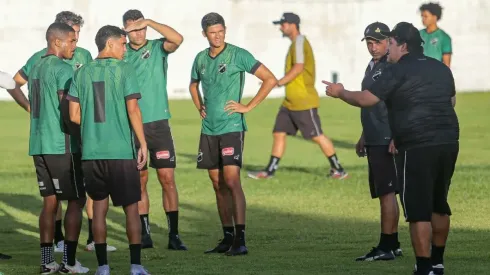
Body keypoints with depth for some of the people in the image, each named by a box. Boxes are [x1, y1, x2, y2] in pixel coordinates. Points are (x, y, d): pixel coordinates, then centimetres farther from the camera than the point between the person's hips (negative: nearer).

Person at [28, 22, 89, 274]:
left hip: (38, 146, 8)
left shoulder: (35, 68, 14)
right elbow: (67, 110, -18)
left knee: (49, 202, 10)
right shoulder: (62, 69, -12)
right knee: (76, 201, 1)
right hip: (62, 146, -8)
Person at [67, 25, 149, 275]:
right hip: (121, 151, -4)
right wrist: (143, 143, -5)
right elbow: (132, 109, -11)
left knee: (99, 207, 11)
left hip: (91, 152, 4)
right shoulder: (124, 69, -4)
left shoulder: (82, 73, 7)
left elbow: (74, 115, 4)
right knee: (131, 208, 5)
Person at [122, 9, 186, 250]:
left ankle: (174, 235, -1)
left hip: (158, 123, -2)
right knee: (139, 180, 4)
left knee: (167, 178, -4)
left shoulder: (157, 48, 1)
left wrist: (149, 22, -19)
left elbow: (177, 39, -20)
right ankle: (144, 234, 11)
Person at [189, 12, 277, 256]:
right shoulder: (200, 58, 10)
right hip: (208, 129, 6)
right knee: (218, 185, 8)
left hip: (231, 128, -6)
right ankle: (227, 238, 14)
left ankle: (240, 240, -16)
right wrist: (199, 107, 14)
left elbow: (270, 80, -8)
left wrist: (248, 107, -10)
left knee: (231, 181, -14)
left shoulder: (238, 55, -7)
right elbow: (193, 85, 31)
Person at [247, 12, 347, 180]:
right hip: (290, 102, 10)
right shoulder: (295, 43, 16)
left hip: (303, 102, -10)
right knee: (278, 133, 7)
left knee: (317, 136, -5)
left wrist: (279, 83, -20)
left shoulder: (300, 42, -13)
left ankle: (339, 170, 2)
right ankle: (269, 171, 10)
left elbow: (298, 67, -23)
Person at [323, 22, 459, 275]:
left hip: (418, 147, -7)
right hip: (449, 142, 7)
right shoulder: (441, 69, 15)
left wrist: (340, 93, 8)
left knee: (418, 208, -4)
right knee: (439, 203, 19)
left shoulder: (397, 72, -7)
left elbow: (365, 99, -8)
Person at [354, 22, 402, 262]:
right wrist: (364, 137, 26)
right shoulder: (372, 67, 18)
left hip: (388, 142, -10)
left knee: (387, 192, -9)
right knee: (384, 193, 12)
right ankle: (393, 245, 17)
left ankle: (386, 247, -8)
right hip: (375, 141, 10)